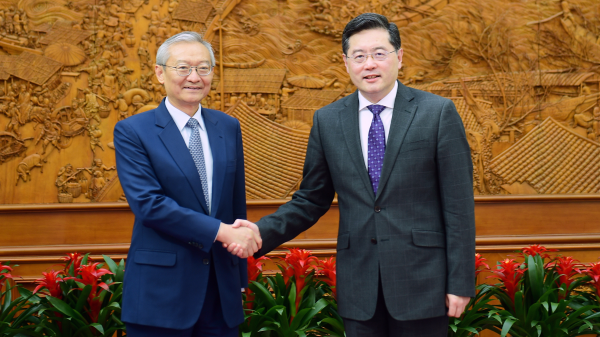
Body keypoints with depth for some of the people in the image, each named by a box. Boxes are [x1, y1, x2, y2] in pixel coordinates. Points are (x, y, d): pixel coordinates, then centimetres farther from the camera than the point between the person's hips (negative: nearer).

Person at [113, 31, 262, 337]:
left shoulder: (229, 128, 10)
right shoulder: (132, 132, -5)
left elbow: (236, 203, 13)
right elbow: (148, 203, -16)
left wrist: (240, 277, 14)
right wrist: (220, 231, -18)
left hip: (222, 290, 4)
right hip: (161, 293, -4)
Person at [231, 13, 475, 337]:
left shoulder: (438, 113, -3)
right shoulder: (327, 120, 6)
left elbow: (458, 204, -4)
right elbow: (312, 199, 10)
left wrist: (460, 283, -7)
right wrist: (262, 232, -6)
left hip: (421, 280, -2)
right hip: (358, 289, 3)